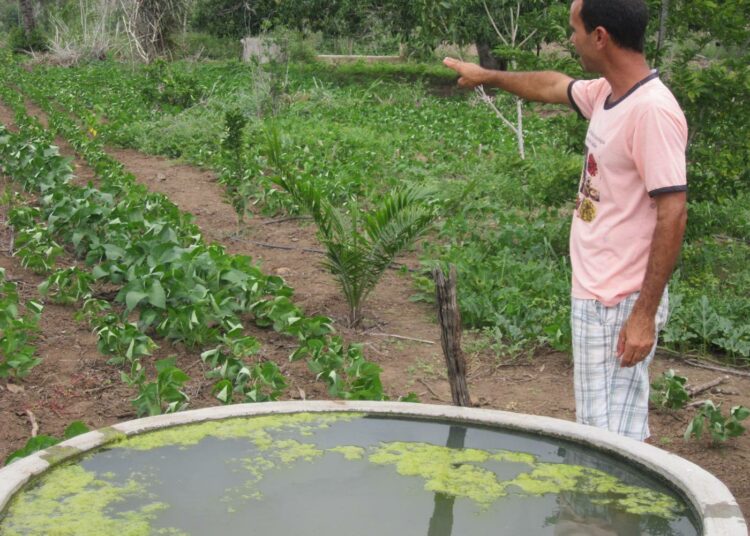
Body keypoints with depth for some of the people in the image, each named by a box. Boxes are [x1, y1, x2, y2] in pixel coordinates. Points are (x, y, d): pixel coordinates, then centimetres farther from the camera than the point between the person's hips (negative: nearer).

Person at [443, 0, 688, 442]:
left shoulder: (652, 111, -21)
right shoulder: (605, 94, 6)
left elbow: (673, 215, -22)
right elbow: (553, 86, 28)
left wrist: (644, 315, -22)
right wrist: (487, 77, 41)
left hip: (621, 305, -9)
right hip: (592, 294, 9)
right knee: (598, 425, 17)